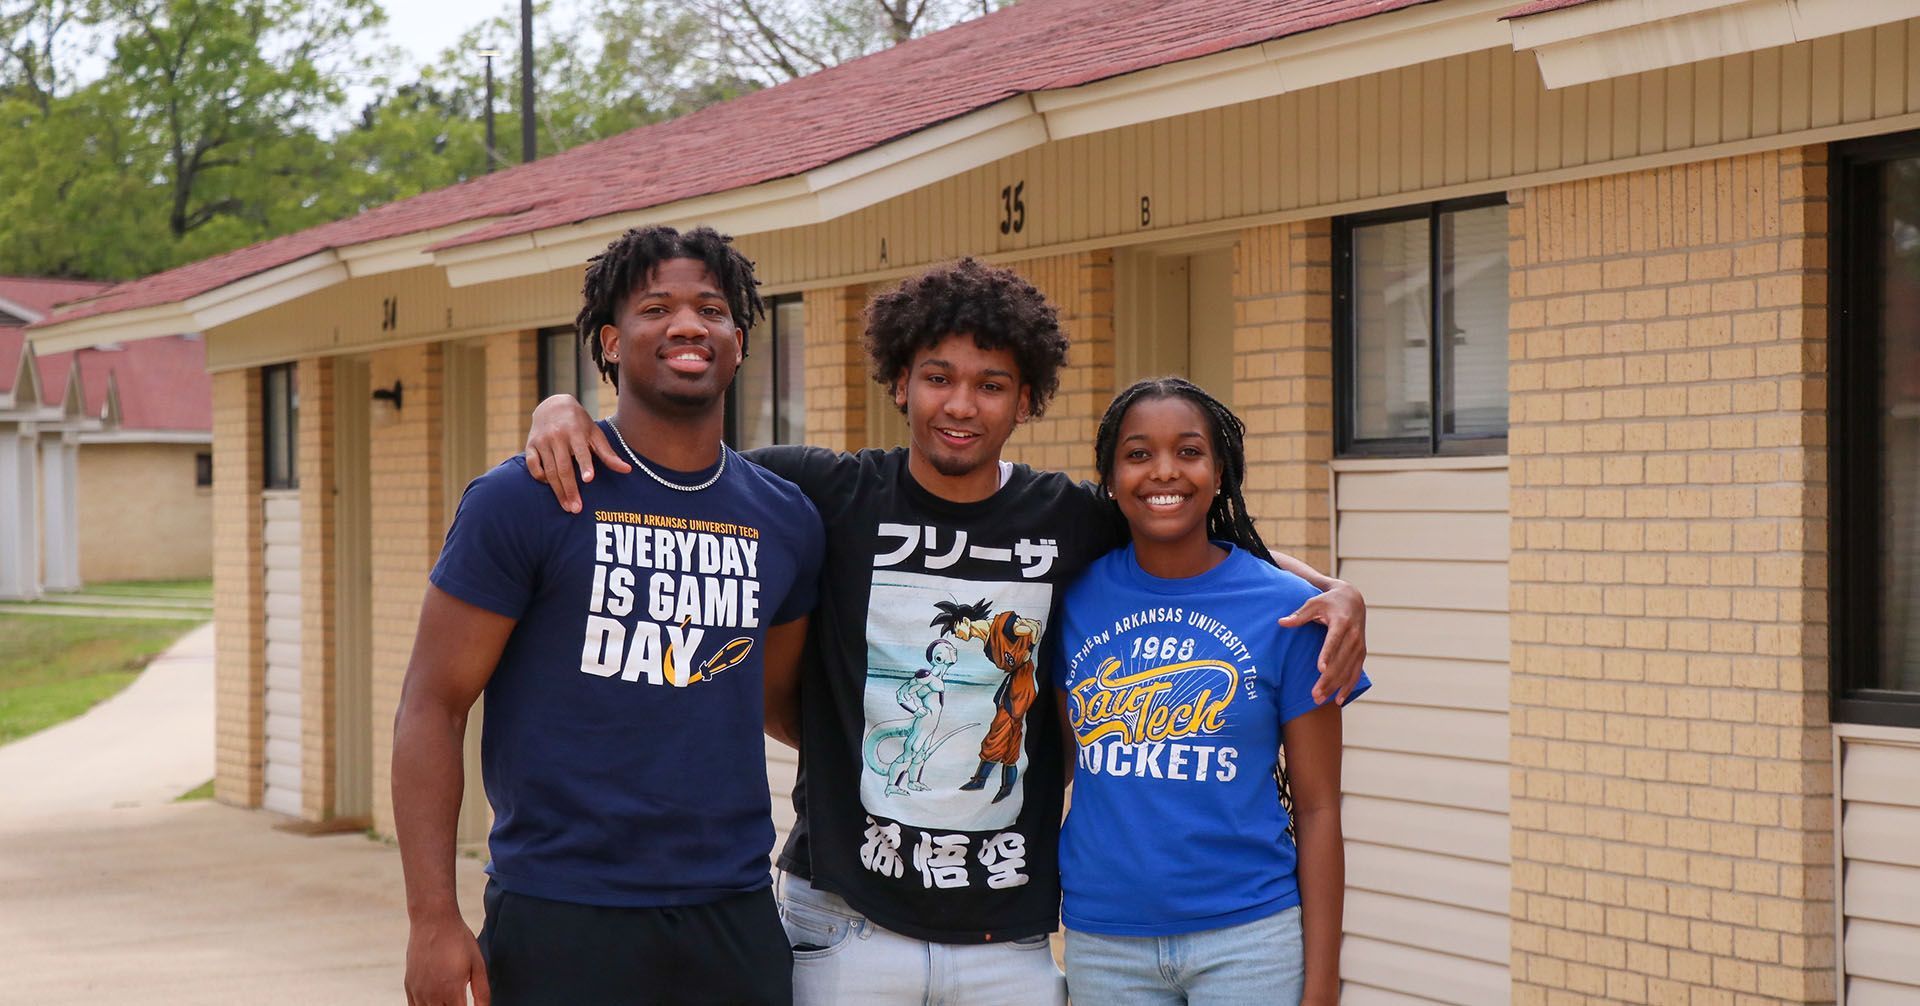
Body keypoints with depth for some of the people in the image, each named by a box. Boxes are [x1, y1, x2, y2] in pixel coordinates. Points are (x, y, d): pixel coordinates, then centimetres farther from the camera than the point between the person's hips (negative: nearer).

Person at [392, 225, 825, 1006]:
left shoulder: (786, 521, 8)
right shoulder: (522, 499, -5)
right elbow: (432, 706, -6)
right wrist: (433, 919, -12)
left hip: (735, 917, 4)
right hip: (560, 916, -4)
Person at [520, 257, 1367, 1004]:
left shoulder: (1071, 522, 3)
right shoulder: (827, 498, -2)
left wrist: (1331, 588, 1)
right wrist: (565, 409, -11)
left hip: (1010, 936, 2)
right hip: (846, 924, -1)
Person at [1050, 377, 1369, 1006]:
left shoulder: (1287, 609, -4)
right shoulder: (1076, 598, 2)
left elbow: (1317, 808, -3)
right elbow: (1060, 760, 11)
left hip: (1248, 935, -2)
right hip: (1102, 940, 2)